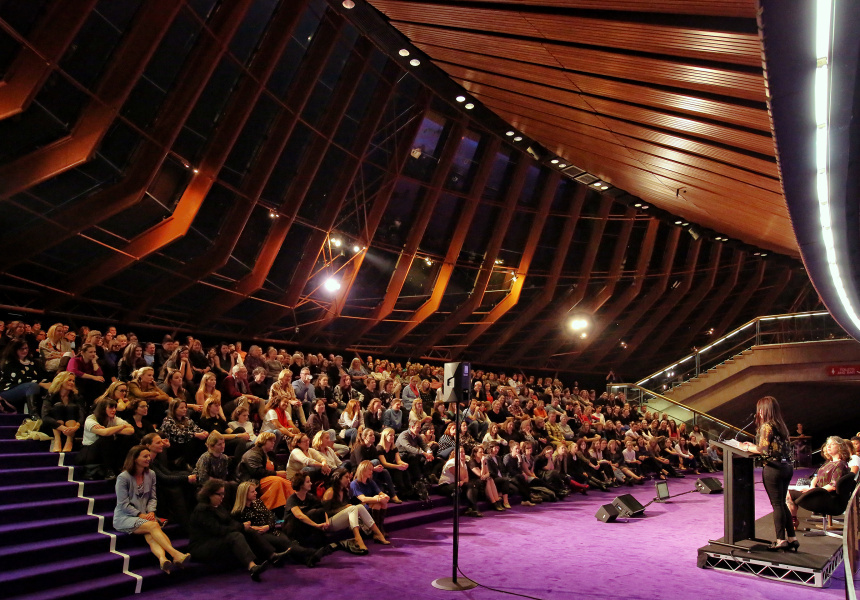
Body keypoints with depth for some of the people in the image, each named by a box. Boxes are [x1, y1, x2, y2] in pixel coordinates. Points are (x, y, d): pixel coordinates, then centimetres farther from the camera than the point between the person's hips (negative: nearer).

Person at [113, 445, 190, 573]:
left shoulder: (151, 475, 9)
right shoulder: (123, 477, -7)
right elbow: (123, 504, -9)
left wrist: (151, 512, -8)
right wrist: (140, 515, -16)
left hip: (145, 516, 4)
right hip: (125, 518, -4)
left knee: (150, 535, -30)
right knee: (153, 526, -32)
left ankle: (162, 558, -57)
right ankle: (176, 554, -47)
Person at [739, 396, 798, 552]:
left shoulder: (766, 426, -13)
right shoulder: (781, 425, 12)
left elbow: (763, 450, -19)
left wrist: (747, 448, -2)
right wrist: (754, 446, 18)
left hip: (773, 468, -8)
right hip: (786, 467, 8)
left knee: (777, 505, 0)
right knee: (782, 503, 15)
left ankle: (781, 540, 5)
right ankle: (792, 538, 19)